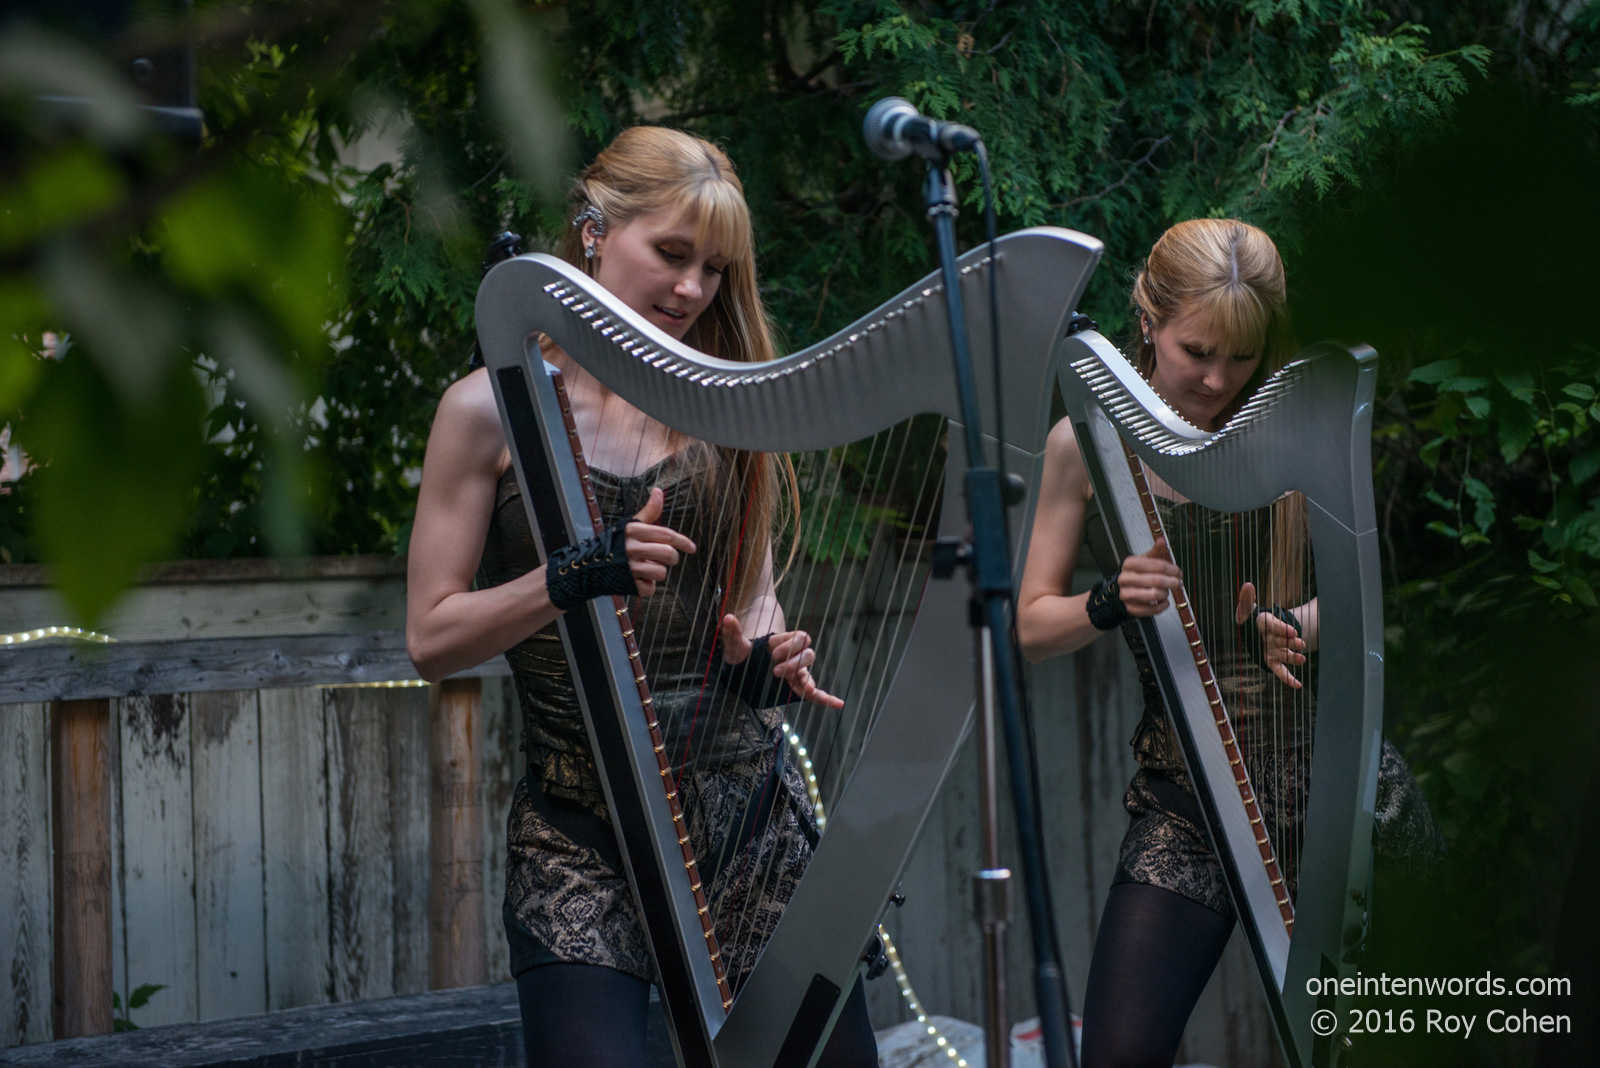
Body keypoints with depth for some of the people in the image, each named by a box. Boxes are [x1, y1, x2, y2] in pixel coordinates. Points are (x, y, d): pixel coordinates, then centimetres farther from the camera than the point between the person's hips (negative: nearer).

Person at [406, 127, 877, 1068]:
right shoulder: (496, 409, -1)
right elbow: (432, 638, -3)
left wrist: (768, 658, -8)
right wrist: (574, 578, -18)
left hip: (750, 809, 4)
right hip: (583, 831, -3)